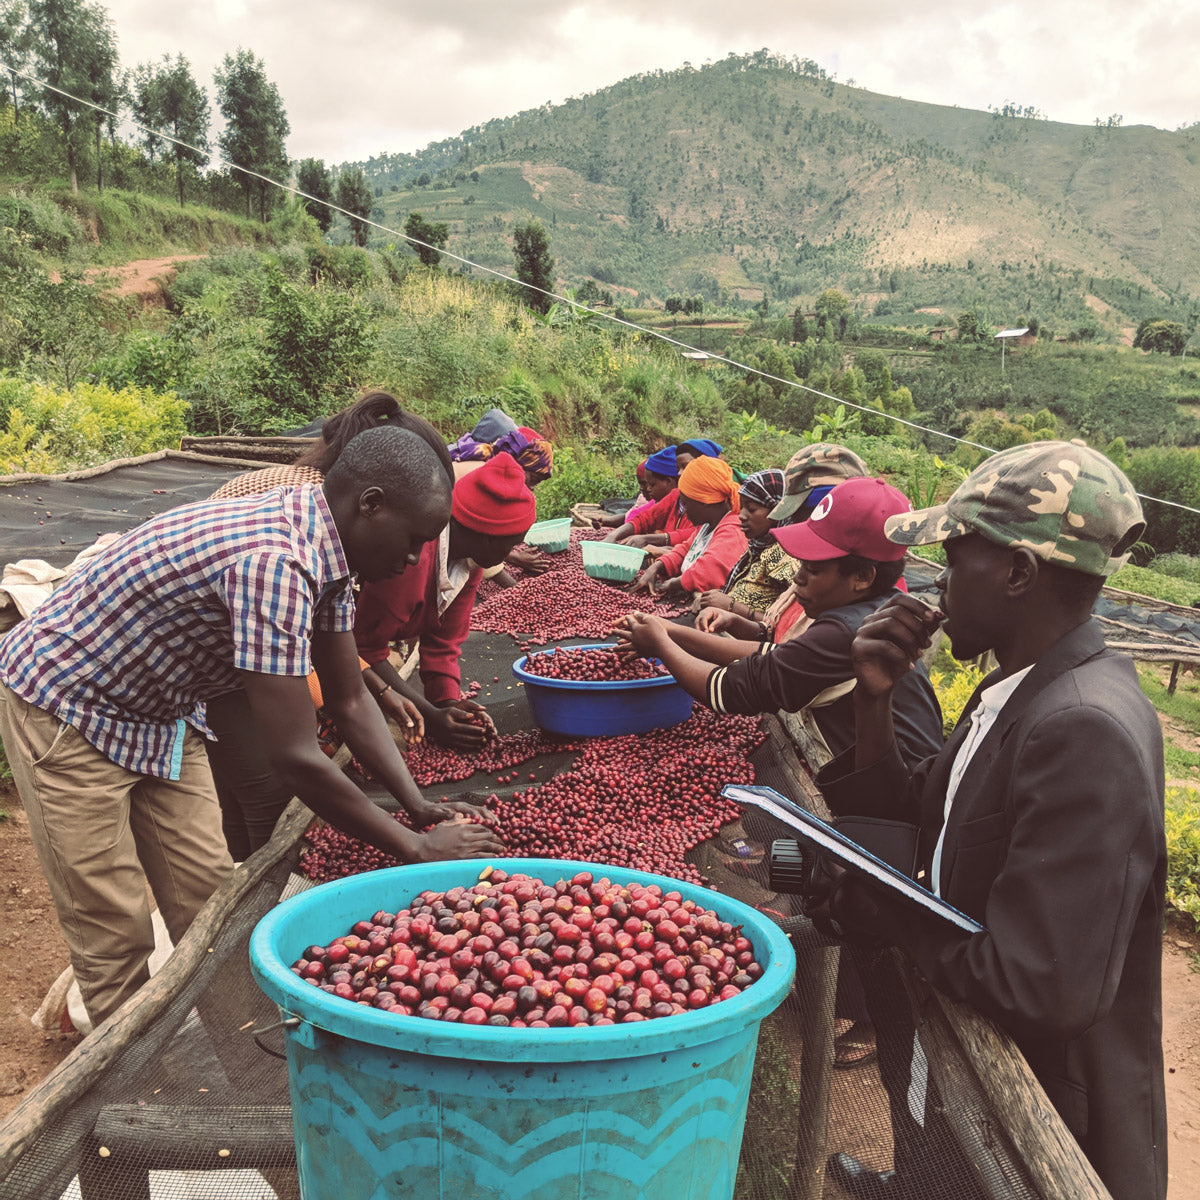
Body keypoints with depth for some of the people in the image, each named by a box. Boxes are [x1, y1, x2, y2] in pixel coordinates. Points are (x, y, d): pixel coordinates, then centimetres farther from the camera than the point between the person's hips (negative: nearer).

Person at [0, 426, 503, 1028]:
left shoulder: (323, 549, -7)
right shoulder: (272, 563, -38)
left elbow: (350, 701, 2)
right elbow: (297, 760, -36)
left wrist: (419, 805, -6)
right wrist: (417, 846, -25)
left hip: (160, 715, 9)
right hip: (63, 710, -8)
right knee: (117, 935, -1)